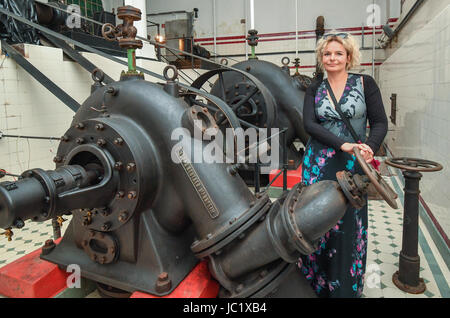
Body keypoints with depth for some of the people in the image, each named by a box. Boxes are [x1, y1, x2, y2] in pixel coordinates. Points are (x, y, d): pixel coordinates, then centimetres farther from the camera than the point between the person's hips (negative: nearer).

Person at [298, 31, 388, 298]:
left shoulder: (365, 83, 4)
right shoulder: (314, 90, 7)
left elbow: (380, 122, 0)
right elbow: (309, 124, -7)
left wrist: (369, 148, -20)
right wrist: (342, 144, -20)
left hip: (353, 165, -1)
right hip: (319, 163, 1)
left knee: (349, 225, 4)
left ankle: (346, 287, 24)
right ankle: (317, 285, 22)